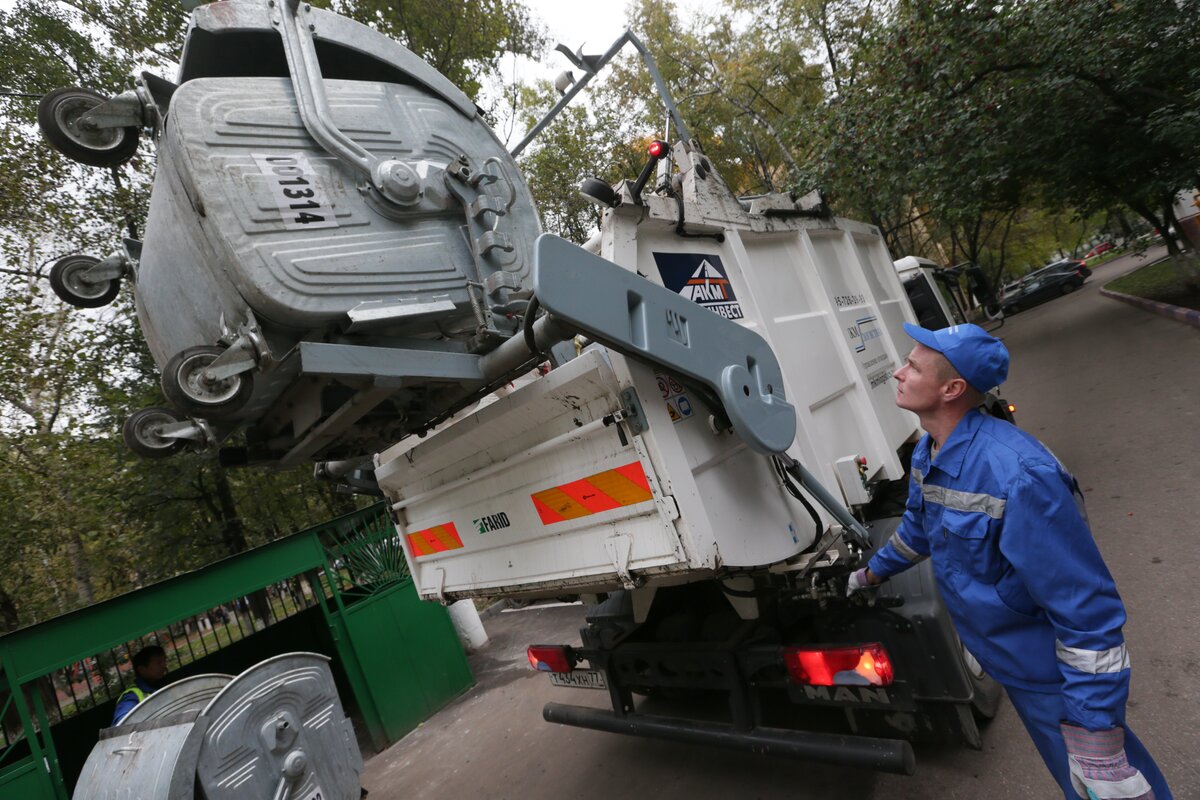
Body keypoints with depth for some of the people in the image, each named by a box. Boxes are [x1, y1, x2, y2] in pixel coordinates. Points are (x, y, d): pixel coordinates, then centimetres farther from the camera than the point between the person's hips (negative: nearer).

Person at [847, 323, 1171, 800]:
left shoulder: (1017, 476, -35)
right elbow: (919, 525, 15)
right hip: (1009, 665, 8)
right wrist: (872, 573, 28)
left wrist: (1098, 739, -28)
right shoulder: (928, 454, -6)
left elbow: (1087, 611, -31)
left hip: (1057, 682, -8)